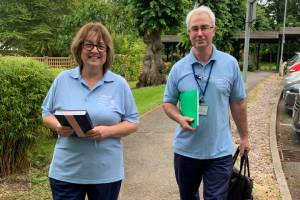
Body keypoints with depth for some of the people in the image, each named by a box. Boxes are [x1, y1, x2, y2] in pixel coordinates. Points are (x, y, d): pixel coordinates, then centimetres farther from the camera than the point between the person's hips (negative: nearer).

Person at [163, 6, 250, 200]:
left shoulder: (230, 64, -4)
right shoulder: (178, 68, -2)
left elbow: (238, 103, 3)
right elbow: (168, 102, 4)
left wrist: (244, 137, 8)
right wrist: (180, 118, -17)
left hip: (220, 151, -2)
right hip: (185, 150, 2)